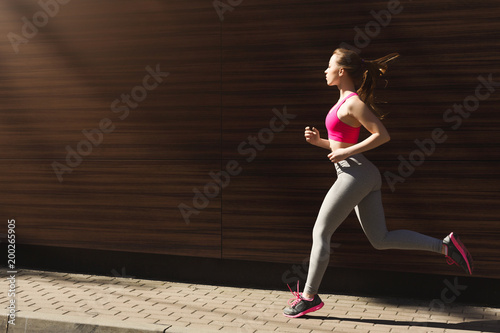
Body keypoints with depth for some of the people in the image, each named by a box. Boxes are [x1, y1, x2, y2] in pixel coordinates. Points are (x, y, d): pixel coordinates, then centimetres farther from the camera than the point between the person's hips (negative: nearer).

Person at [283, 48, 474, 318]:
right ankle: (444, 245, 7)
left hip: (355, 175, -10)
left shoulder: (353, 102, -11)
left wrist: (346, 153, -17)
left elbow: (382, 135, -17)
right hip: (364, 176, 10)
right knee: (381, 239, 10)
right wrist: (319, 141, 9)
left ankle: (309, 297, 9)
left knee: (320, 233, -1)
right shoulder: (345, 101, 17)